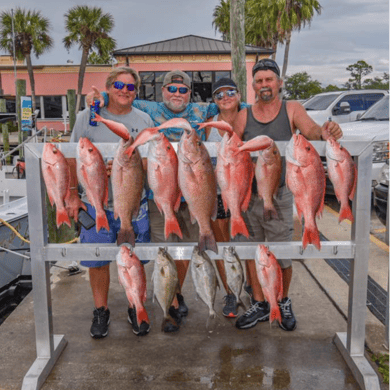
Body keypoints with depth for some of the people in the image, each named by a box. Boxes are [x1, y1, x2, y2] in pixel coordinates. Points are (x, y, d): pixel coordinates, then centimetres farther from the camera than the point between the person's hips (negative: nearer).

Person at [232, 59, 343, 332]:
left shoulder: (292, 110, -2)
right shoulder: (244, 116, 5)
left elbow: (310, 129, -19)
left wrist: (323, 133, -43)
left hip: (278, 195, -2)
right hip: (247, 194, 3)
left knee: (283, 256, 4)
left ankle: (284, 302, 30)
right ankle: (259, 305, 28)